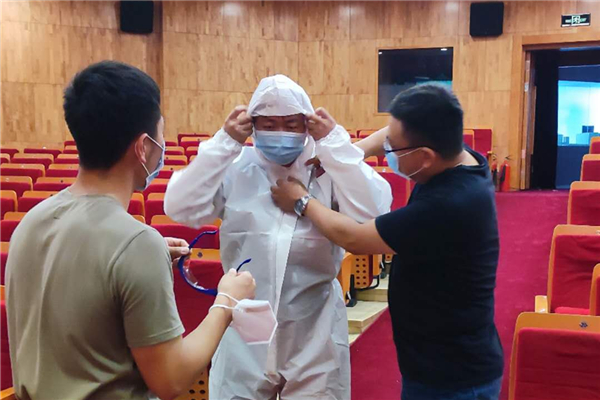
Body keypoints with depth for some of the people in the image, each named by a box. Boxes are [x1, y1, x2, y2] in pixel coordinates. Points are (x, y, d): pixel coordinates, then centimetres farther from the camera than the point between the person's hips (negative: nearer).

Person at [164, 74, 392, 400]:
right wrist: (224, 143, -14)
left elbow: (370, 214, -20)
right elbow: (180, 208, -11)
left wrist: (334, 142, -18)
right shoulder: (235, 169, -1)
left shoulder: (329, 169, -5)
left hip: (314, 330, -1)